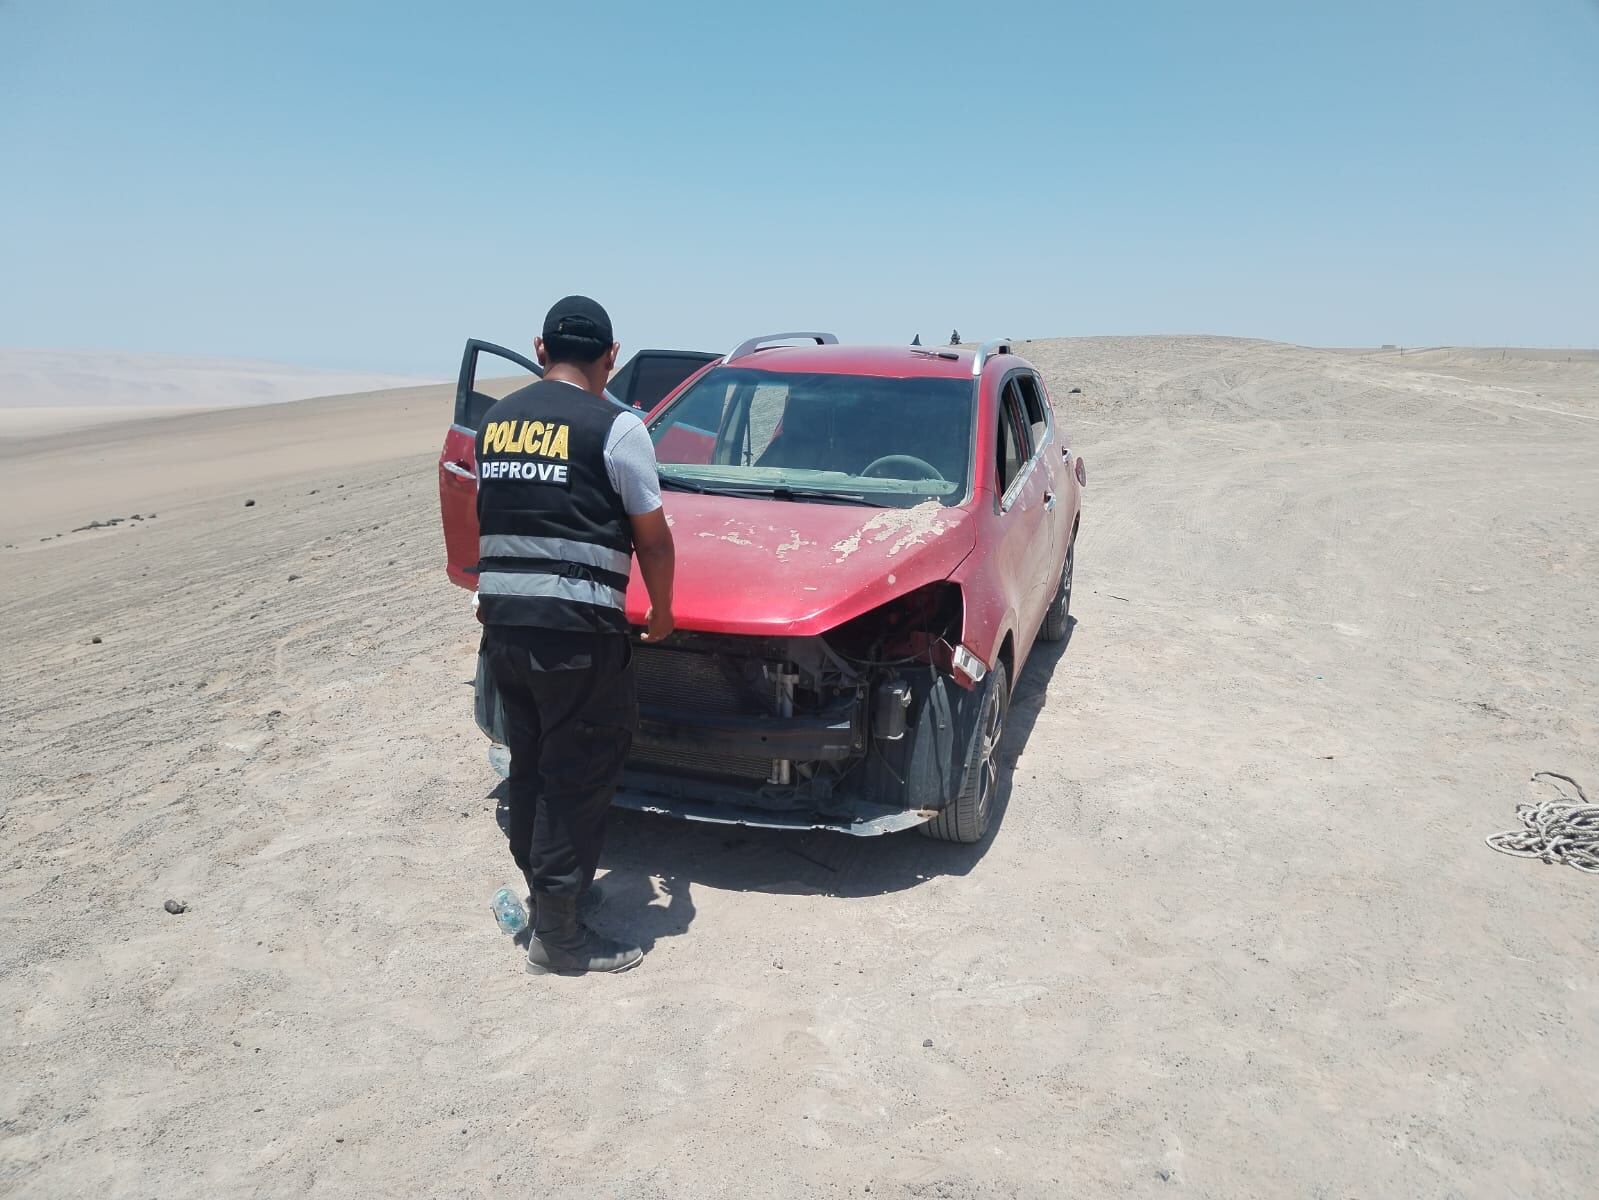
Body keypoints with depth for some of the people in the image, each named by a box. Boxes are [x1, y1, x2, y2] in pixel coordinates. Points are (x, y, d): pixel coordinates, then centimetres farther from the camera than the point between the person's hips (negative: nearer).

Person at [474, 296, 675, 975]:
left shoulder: (495, 420, 11)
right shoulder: (615, 427, -8)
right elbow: (653, 539, -5)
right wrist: (660, 613, 11)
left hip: (502, 620, 7)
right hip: (576, 627, -7)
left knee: (529, 764, 20)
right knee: (577, 777, 3)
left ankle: (540, 885, 36)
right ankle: (557, 935, 10)